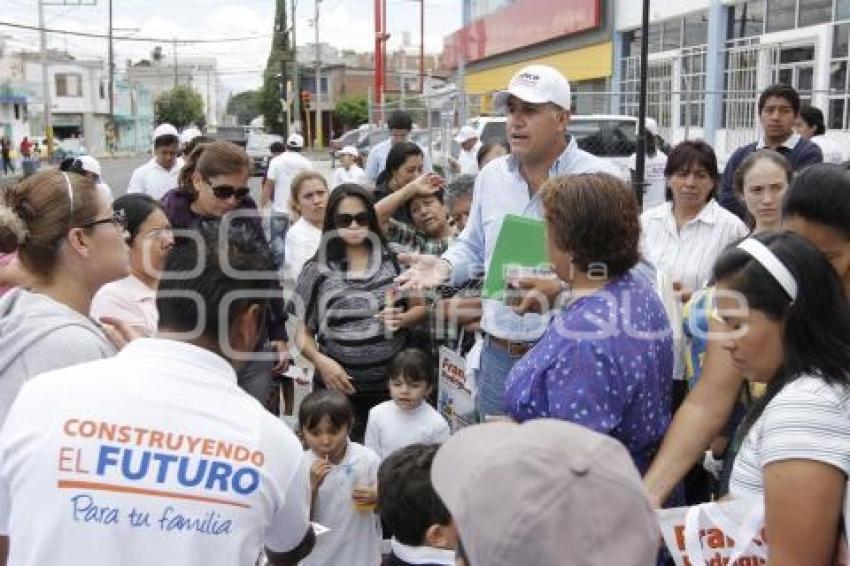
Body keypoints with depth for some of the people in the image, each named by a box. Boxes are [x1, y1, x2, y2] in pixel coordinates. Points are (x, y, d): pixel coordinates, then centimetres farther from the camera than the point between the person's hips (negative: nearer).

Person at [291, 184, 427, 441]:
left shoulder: (394, 261, 2)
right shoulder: (317, 270, -1)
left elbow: (419, 308, 11)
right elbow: (304, 333, 3)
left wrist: (401, 320, -10)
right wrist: (321, 361, -15)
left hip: (393, 385, 1)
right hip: (339, 385, -1)